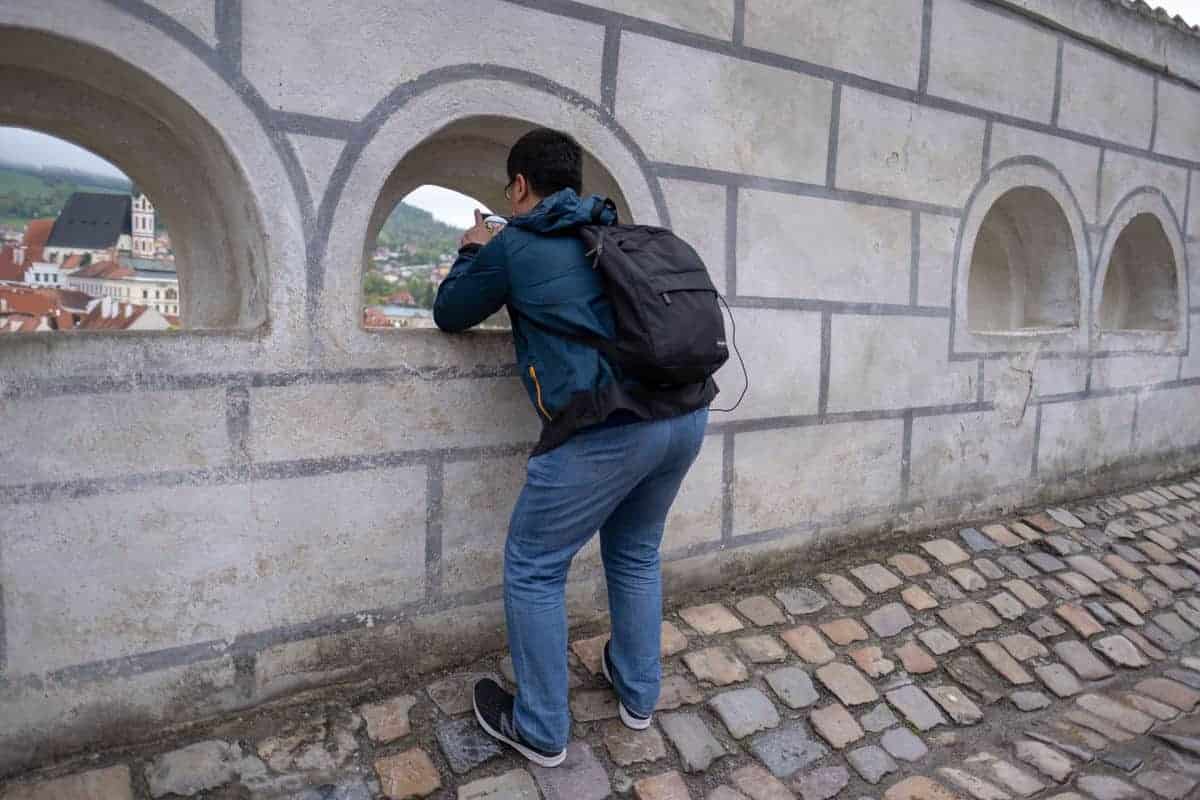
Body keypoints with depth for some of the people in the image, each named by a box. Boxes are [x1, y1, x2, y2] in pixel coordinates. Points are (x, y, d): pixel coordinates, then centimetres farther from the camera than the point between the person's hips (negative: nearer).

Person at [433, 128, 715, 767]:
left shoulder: (514, 245, 4)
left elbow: (449, 314, 19)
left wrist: (473, 253, 35)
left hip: (609, 426, -7)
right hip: (688, 411, 7)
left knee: (532, 568, 11)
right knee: (636, 553, 26)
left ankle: (540, 732, 23)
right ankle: (638, 695, 40)